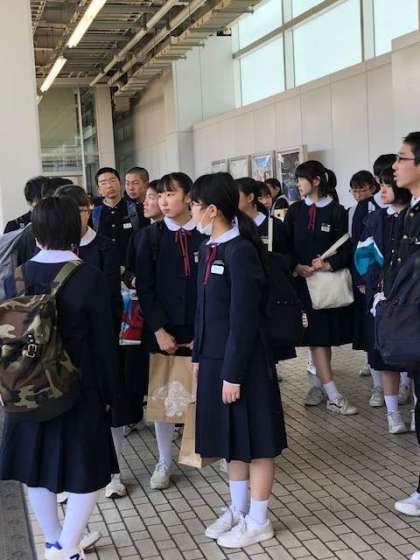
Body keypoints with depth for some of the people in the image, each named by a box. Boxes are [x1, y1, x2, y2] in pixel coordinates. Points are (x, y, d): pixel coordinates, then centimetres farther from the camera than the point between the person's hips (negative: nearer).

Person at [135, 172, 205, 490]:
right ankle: (164, 462, 22)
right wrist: (159, 331, -8)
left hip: (202, 331, -1)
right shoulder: (151, 236, 3)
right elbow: (144, 288, 0)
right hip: (163, 331, 1)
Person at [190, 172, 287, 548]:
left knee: (254, 441, 7)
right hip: (215, 358, 9)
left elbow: (244, 319, -19)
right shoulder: (209, 249, 7)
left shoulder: (241, 251, -19)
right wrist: (199, 356, 13)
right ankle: (238, 510, 35)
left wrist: (233, 374, -17)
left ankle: (258, 521, 22)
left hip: (243, 361, -8)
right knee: (230, 438, 19)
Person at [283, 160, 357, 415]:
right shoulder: (295, 211, 5)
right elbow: (287, 245, 4)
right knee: (316, 337, -4)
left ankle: (319, 384, 23)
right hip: (304, 280, 1)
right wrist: (297, 267, -13)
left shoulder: (336, 211, -2)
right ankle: (333, 396, -4)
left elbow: (344, 247, -5)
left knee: (326, 336, 6)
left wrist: (329, 264, -21)